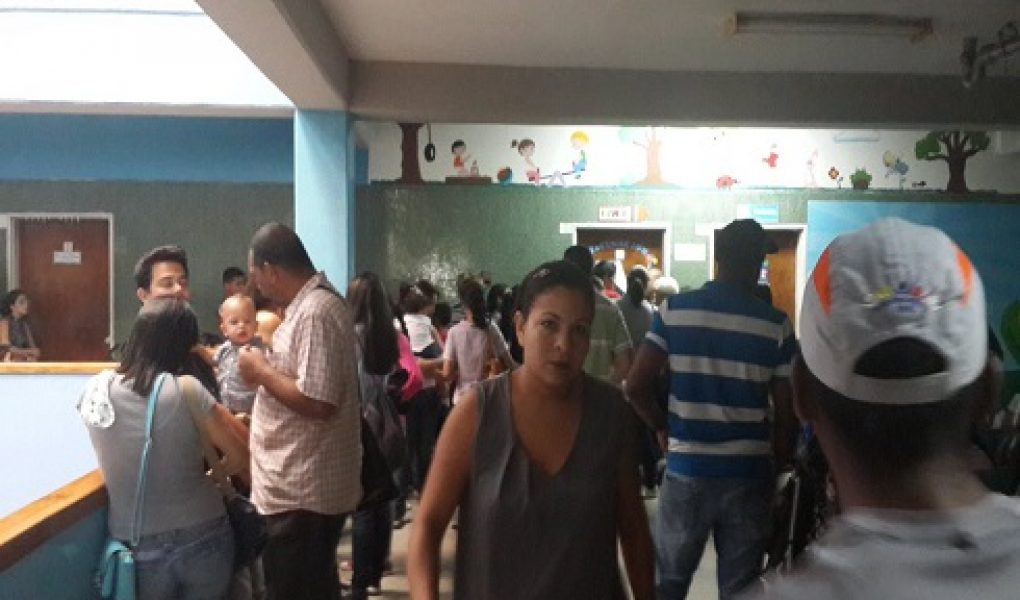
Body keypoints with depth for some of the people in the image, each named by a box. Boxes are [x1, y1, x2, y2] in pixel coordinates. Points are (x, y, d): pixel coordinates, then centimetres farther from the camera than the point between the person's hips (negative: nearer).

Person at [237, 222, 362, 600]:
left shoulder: (315, 313, -22)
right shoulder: (312, 304, 11)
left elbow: (317, 402, -28)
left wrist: (261, 372, -16)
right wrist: (269, 366, 9)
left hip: (302, 492, -10)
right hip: (304, 485, 10)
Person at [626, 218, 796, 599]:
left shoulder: (674, 309, -5)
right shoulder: (776, 325, -6)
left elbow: (636, 386, -8)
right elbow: (787, 412, -3)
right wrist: (780, 462, 14)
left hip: (686, 469, 0)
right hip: (749, 474, 0)